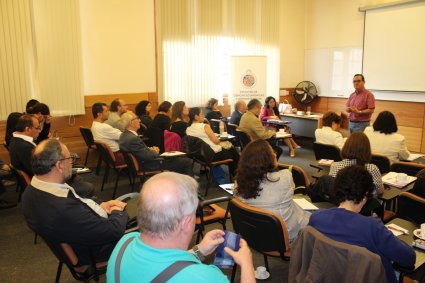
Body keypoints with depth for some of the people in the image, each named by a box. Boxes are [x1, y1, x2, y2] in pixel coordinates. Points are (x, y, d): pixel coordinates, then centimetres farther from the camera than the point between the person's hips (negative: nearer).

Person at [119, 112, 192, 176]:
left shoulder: (125, 135, 3)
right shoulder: (132, 139, -27)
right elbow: (149, 156, -24)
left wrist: (150, 149, -1)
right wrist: (155, 151, -3)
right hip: (149, 165, -11)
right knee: (186, 162, -7)